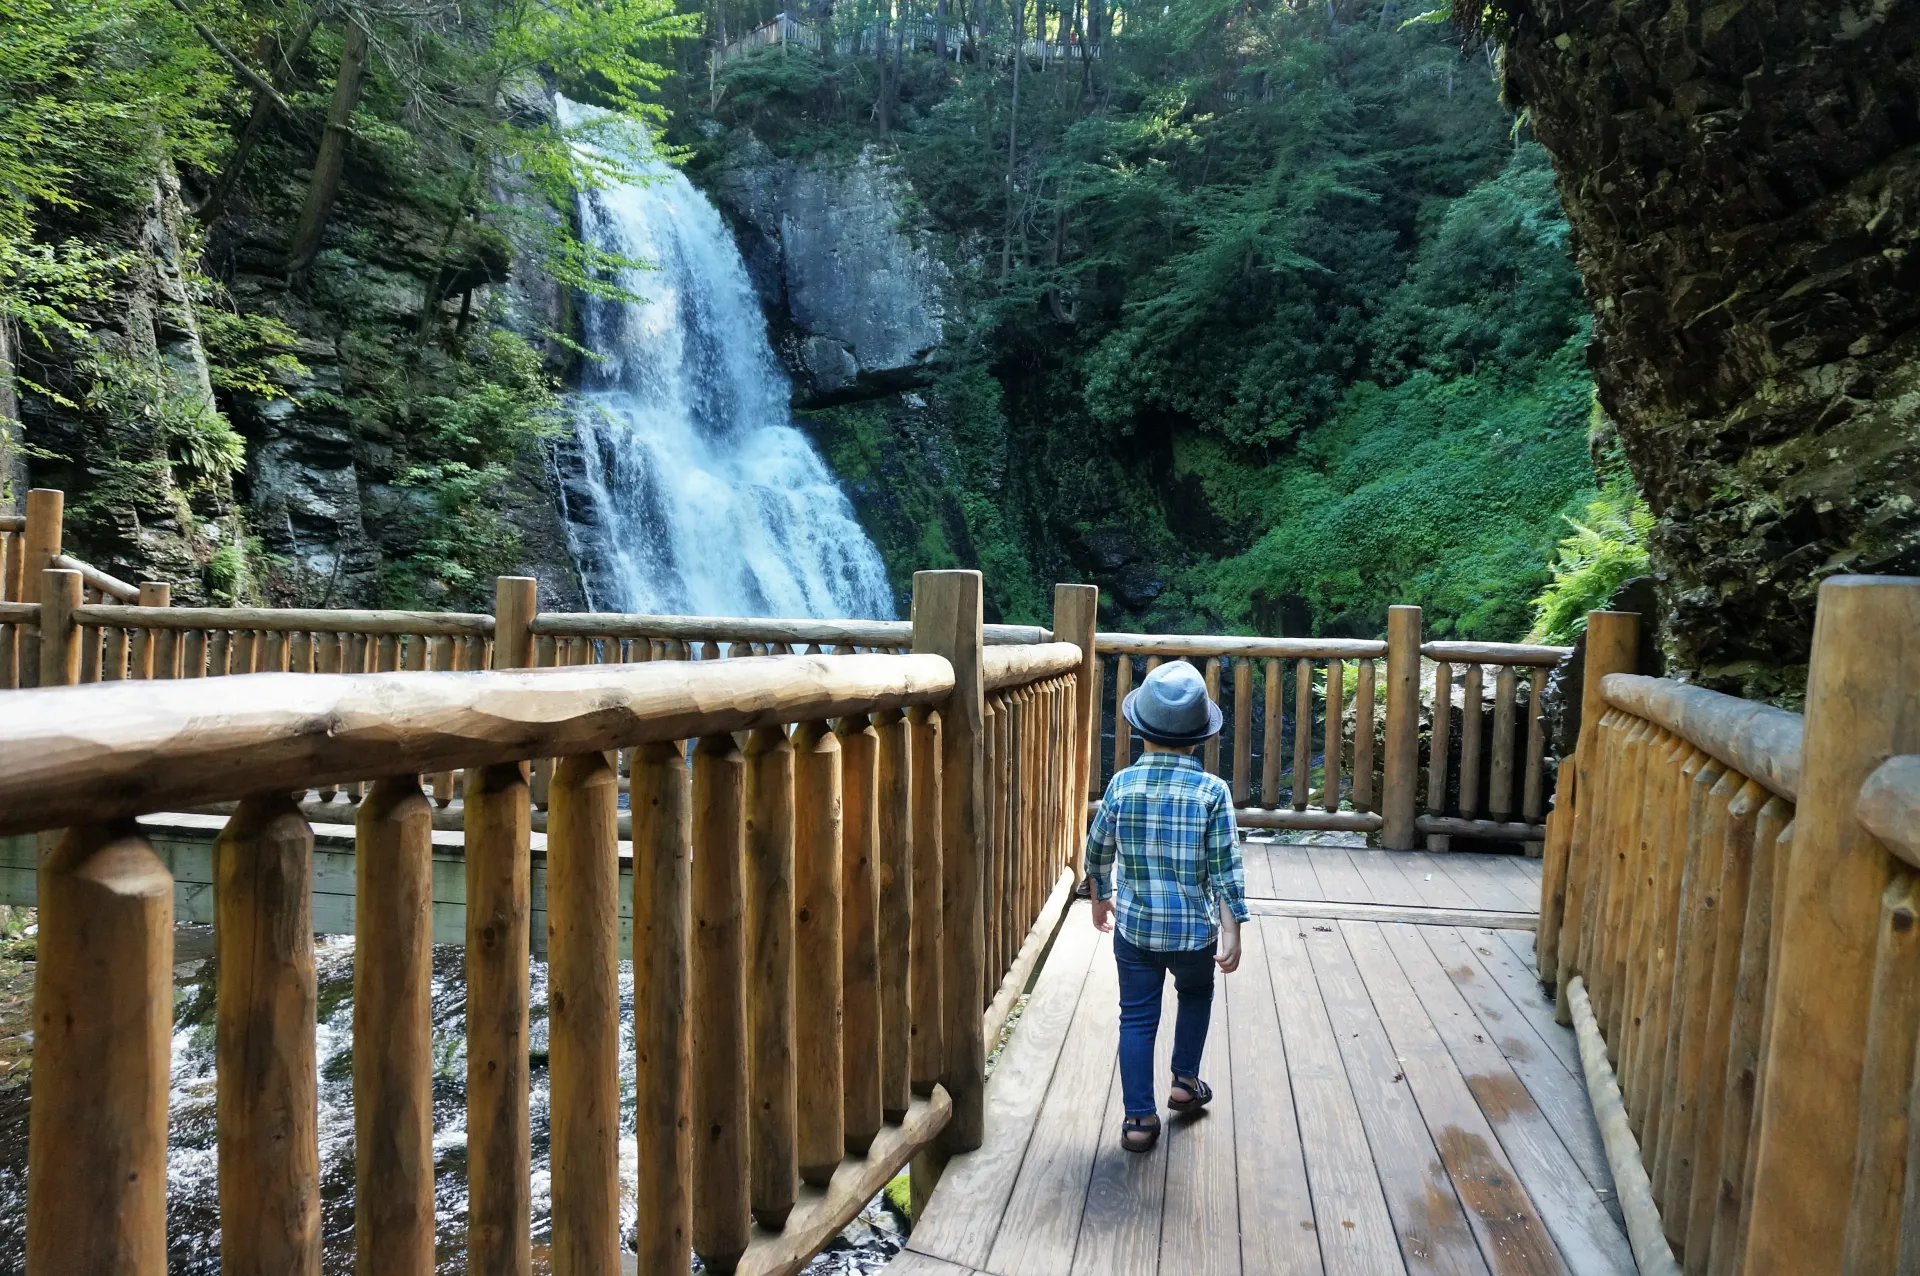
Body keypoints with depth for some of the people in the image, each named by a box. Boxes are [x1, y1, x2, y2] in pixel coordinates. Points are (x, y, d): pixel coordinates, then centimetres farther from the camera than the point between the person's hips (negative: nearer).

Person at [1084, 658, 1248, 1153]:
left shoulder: (1122, 784, -8)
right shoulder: (1212, 791, -14)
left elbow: (1097, 852, 3)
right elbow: (1225, 868, -14)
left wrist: (1100, 899, 20)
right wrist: (1232, 930, -7)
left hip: (1133, 927, 1)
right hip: (1194, 929, 0)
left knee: (1137, 1018, 11)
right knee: (1196, 996, 28)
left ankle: (1139, 1117, 12)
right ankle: (1185, 1081, 38)